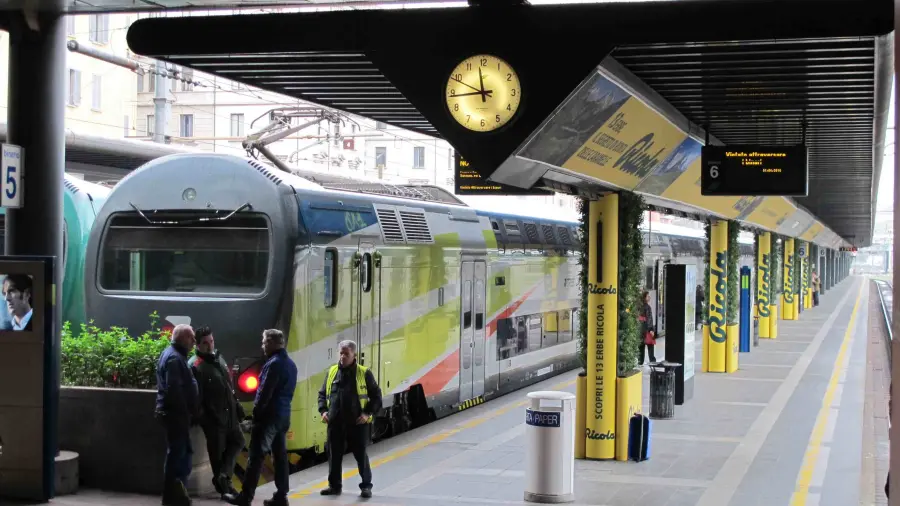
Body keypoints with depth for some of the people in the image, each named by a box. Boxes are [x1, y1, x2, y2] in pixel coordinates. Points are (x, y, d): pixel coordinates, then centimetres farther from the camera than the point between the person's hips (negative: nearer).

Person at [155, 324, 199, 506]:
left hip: (175, 412, 11)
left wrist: (188, 412, 18)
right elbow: (174, 389, -25)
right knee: (177, 453, -4)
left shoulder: (174, 354, 17)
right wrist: (185, 412, -18)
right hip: (176, 413, -11)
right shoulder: (174, 357, -17)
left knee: (182, 452, 15)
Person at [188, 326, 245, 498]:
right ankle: (222, 484, 15)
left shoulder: (219, 358, 11)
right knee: (217, 450, 4)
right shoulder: (195, 366, -16)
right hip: (213, 417, -8)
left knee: (237, 441, 13)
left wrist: (237, 405, 17)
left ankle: (224, 475, 10)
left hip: (229, 413, 8)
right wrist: (202, 418, -22)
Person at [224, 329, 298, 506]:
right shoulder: (291, 363, 13)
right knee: (280, 455, 8)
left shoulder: (274, 363, -16)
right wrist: (283, 406, 14)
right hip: (284, 415, 9)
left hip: (269, 415, -9)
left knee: (256, 456, -5)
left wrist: (256, 412, -8)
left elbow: (264, 392, -18)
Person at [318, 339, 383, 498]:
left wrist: (368, 413, -9)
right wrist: (323, 410, 3)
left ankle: (366, 486, 13)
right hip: (335, 423, 4)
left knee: (361, 455, 2)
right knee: (334, 455, 9)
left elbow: (376, 395, 1)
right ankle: (334, 485, 21)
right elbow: (322, 393, 18)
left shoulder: (364, 373, -2)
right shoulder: (332, 372, 8)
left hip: (357, 423, -3)